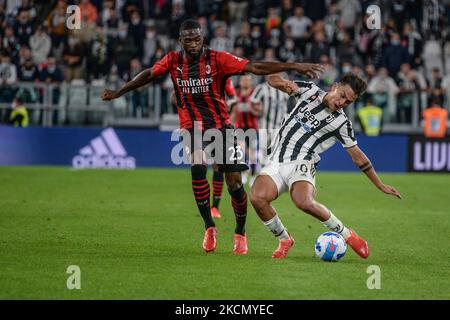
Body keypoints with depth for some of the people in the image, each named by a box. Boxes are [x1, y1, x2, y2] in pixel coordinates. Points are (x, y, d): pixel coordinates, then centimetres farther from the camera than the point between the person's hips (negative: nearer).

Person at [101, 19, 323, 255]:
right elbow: (148, 75, 15)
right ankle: (209, 227, -10)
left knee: (234, 181, -5)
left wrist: (294, 66, -25)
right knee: (198, 168, -25)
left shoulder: (217, 59, -11)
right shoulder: (173, 61, -1)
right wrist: (118, 93, 23)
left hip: (220, 124, -1)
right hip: (192, 126, 1)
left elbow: (254, 67, -17)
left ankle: (240, 232, 17)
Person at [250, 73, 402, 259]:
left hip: (301, 164, -3)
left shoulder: (341, 123, 3)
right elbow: (272, 80, 14)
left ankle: (346, 234, -10)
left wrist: (380, 186, 10)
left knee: (304, 202, -35)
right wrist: (285, 84, -10)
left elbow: (358, 156, 10)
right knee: (257, 197, -27)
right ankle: (284, 240, -1)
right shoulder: (309, 91, 10)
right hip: (276, 162, 3)